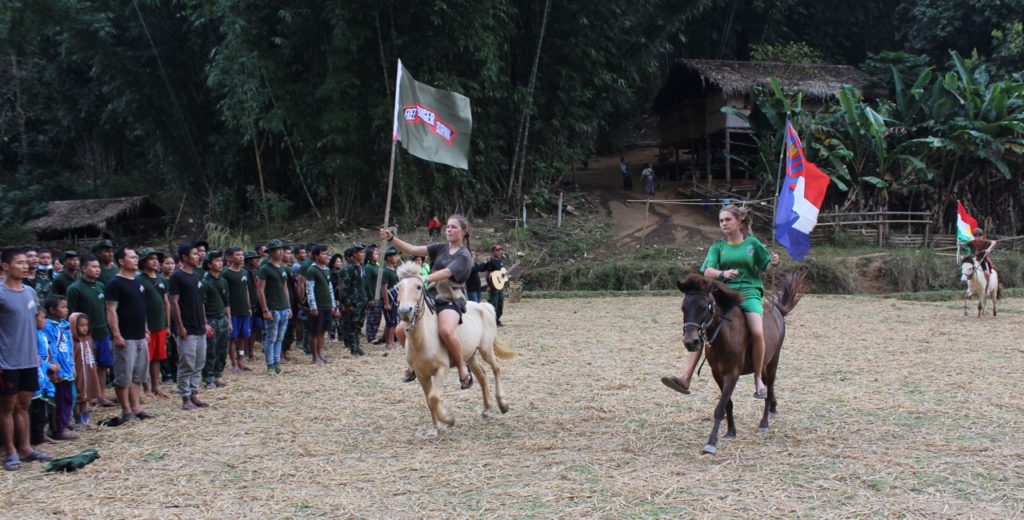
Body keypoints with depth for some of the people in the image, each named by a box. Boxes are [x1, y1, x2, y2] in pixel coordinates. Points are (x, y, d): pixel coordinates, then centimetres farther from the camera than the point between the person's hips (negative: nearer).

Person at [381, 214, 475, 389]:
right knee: (402, 331, -7)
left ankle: (463, 369, -17)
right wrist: (391, 238, -14)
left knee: (445, 331, -37)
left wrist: (425, 279, -38)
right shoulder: (440, 248, 12)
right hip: (432, 297, 6)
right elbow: (413, 250, 0)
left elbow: (446, 273, -22)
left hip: (451, 301, -6)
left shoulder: (464, 255, -5)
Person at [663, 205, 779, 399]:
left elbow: (766, 265, 15)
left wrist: (774, 262, -9)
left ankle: (758, 379, -8)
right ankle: (685, 379, -19)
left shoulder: (752, 243, 9)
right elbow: (708, 271, -3)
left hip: (749, 293, -2)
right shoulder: (718, 247, 11)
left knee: (757, 332, -26)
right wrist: (723, 274, -23)